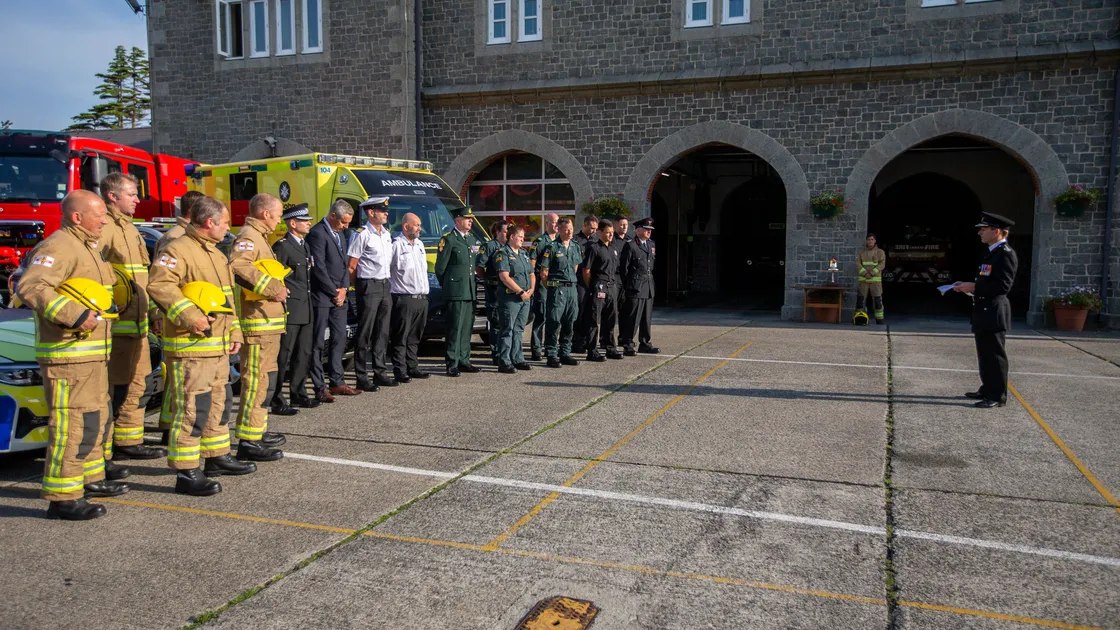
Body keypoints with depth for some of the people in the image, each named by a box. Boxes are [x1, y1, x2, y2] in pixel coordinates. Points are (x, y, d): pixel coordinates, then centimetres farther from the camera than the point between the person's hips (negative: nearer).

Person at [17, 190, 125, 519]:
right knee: (72, 425, -9)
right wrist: (76, 315, -31)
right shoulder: (59, 247, -15)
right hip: (67, 355, -11)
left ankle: (90, 479, 34)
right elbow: (29, 288, -27)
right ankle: (61, 497, -2)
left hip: (92, 354, 11)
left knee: (96, 419, 20)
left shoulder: (87, 247, 18)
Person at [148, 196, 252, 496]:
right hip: (189, 347, -10)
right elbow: (159, 285, -27)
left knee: (219, 402, 19)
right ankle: (186, 473, -1)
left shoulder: (215, 253, 20)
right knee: (192, 408, -8)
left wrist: (234, 332, 21)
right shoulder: (179, 250, -12)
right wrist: (190, 316, -31)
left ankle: (217, 457, 33)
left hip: (217, 347, 10)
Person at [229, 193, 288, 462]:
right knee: (257, 380, -9)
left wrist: (277, 285, 17)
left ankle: (258, 430, 30)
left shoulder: (258, 236, 21)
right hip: (257, 322, -11)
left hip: (267, 322, 11)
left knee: (266, 379, 19)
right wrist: (272, 287, -27)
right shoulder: (248, 236, -12)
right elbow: (237, 266, -30)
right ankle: (248, 441, -5)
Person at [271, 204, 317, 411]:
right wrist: (281, 306, -16)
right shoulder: (282, 246, -11)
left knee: (303, 354, 14)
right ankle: (276, 400, 3)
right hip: (290, 309, -9)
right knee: (283, 355, -4)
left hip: (305, 309, 9)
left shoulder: (305, 245, 16)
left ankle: (298, 393, 25)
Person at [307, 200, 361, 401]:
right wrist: (334, 293, -10)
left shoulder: (341, 234, 16)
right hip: (321, 297, -8)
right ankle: (320, 388, -1)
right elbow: (318, 268, -15)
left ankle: (336, 382, 19)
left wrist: (344, 289, 2)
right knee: (318, 343, -3)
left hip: (339, 296, 8)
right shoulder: (318, 233, -11)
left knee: (339, 339, 11)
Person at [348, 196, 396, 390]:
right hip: (369, 287, -7)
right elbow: (351, 266, -10)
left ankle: (380, 372, 20)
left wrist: (386, 283, 16)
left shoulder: (386, 233, 13)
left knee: (383, 332, 11)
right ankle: (362, 377, 1)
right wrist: (360, 287, -3)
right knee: (366, 333, -3)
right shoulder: (362, 234, -10)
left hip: (385, 286, 8)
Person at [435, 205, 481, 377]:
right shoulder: (449, 239, -7)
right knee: (455, 328, -7)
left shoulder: (472, 239, 18)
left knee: (467, 327, 10)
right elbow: (440, 267, -6)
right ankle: (452, 364, -4)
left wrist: (472, 284, 17)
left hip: (470, 291, 8)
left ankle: (464, 361, 17)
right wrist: (447, 286, 2)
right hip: (456, 292, -8)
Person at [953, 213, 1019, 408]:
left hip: (994, 313, -10)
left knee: (994, 355, -4)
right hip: (984, 311, 10)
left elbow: (1002, 285, -22)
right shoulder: (991, 252, 16)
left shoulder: (1006, 254, -14)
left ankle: (997, 396, 2)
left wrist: (974, 287, -18)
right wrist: (968, 285, 10)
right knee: (985, 355, 17)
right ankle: (987, 390, 27)